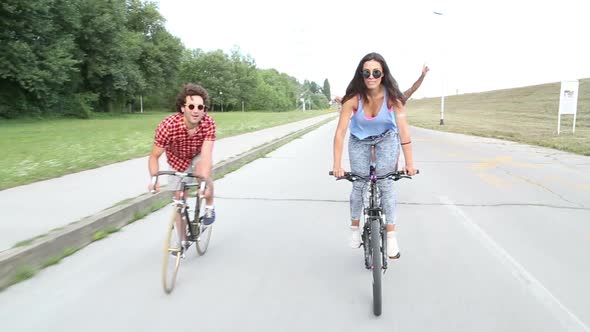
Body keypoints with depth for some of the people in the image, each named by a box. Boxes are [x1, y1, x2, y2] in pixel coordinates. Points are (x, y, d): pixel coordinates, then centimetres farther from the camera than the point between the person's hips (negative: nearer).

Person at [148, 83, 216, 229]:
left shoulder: (209, 123, -32)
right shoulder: (167, 125, -35)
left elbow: (206, 154, -40)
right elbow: (154, 156, -25)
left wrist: (205, 181, -54)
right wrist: (154, 179, -42)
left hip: (198, 157, 0)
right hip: (178, 162, 0)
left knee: (204, 171, -33)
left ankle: (209, 206, -4)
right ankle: (183, 240, 22)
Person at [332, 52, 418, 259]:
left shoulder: (393, 96, -28)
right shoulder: (353, 98, -30)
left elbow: (403, 129, -30)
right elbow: (340, 131, -30)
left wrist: (409, 162, -35)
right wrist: (337, 165, -35)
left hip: (387, 139, 0)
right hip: (359, 141, 0)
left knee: (385, 182, -11)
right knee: (359, 184, -1)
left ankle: (391, 235, -3)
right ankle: (355, 228, 21)